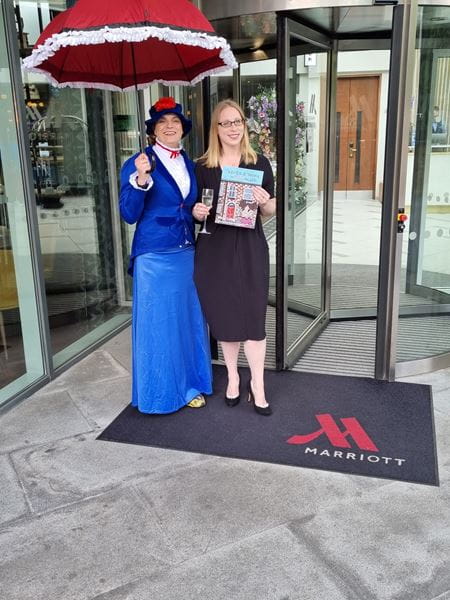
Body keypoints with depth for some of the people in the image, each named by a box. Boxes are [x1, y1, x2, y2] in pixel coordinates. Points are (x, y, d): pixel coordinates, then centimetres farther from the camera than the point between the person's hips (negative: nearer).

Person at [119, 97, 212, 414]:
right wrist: (141, 179, -27)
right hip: (154, 257, -6)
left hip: (187, 254, 6)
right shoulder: (137, 163, -7)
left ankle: (190, 385, 27)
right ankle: (159, 391, 19)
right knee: (157, 324, 3)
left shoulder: (190, 164, 11)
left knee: (189, 320, 12)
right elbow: (129, 214, -14)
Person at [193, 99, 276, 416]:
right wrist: (196, 212, -11)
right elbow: (196, 209, 12)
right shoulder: (203, 167, 3)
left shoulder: (259, 163, 2)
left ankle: (257, 385, 15)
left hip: (250, 247, -1)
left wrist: (264, 202, -15)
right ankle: (233, 377, 30)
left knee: (253, 317, 0)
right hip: (215, 248, 1)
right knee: (224, 316, 10)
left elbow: (271, 211, 7)